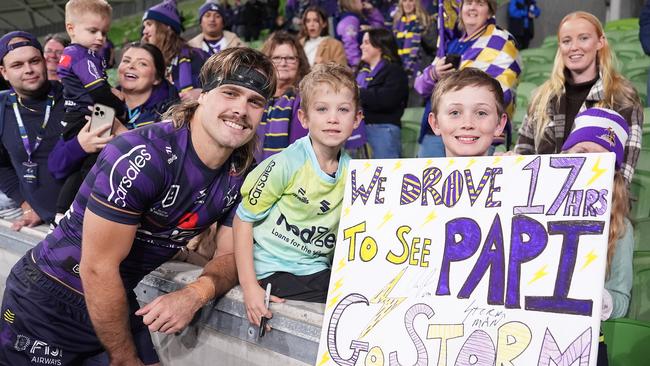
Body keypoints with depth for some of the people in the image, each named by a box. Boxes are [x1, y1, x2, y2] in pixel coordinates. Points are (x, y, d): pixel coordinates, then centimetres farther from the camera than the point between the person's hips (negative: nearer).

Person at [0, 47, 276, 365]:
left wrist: (197, 292, -22)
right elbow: (97, 268, -24)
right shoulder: (142, 156, -27)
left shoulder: (239, 175, -5)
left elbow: (230, 255, 0)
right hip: (46, 302, -6)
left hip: (116, 300, 6)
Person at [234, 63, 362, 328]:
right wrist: (249, 286, -13)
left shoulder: (353, 170, 1)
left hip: (317, 271, 5)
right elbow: (243, 219, -8)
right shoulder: (287, 164, -13)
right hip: (272, 271, -5)